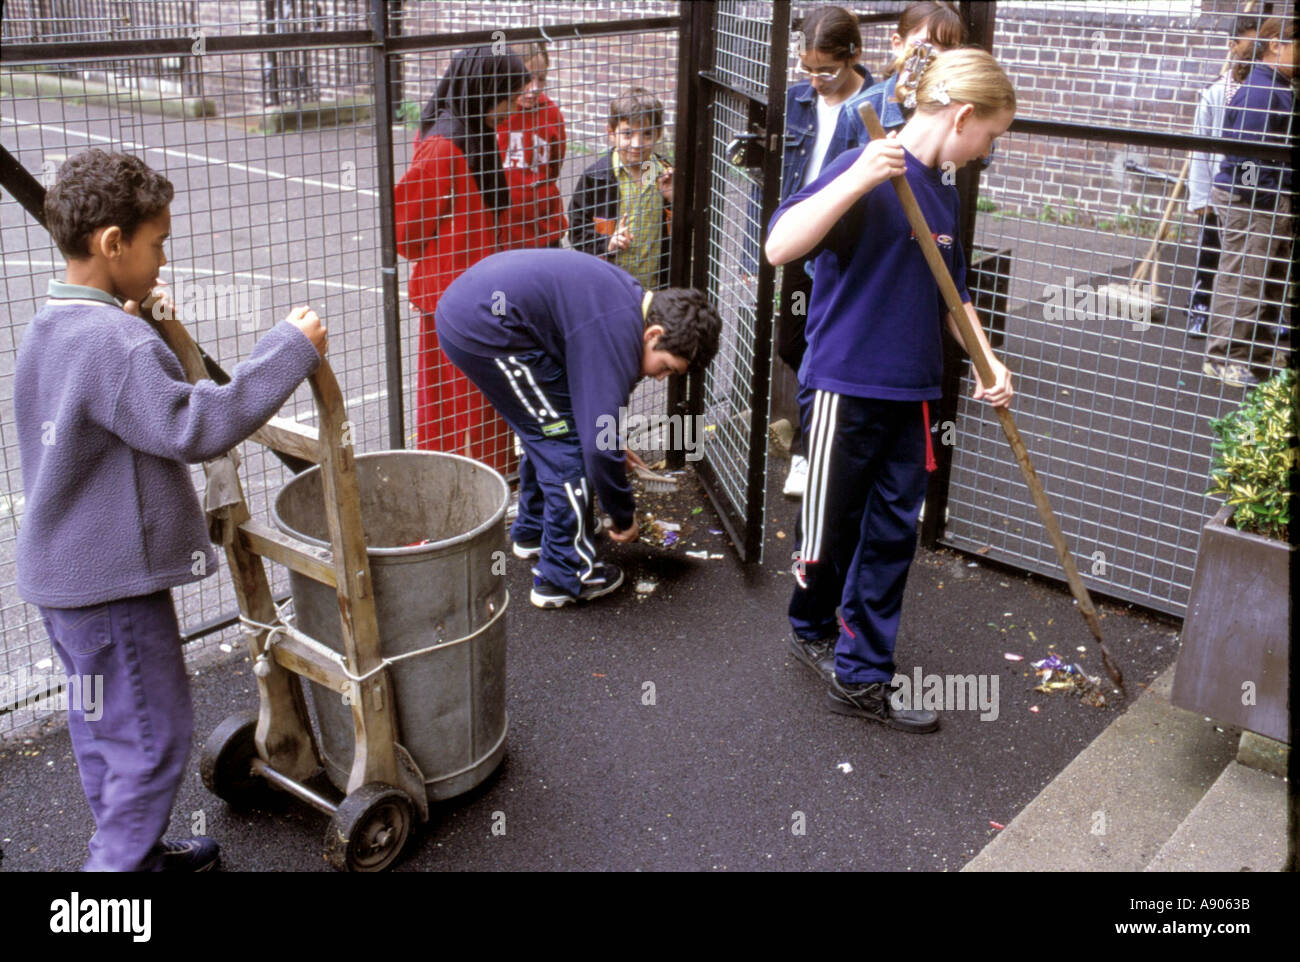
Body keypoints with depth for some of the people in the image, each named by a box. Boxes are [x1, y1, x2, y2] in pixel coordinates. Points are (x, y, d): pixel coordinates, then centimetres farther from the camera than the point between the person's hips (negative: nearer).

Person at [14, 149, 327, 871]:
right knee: (154, 734, 2)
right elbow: (193, 426, -31)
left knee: (102, 724, 21)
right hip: (111, 580, -10)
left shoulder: (49, 327, 7)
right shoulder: (118, 345, -24)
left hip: (62, 571, 10)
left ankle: (128, 850, 37)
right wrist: (290, 347, -28)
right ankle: (119, 862, 12)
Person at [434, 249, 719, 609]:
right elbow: (599, 444, -20)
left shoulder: (630, 297, 10)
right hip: (486, 330, -10)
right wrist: (624, 517, -5)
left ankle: (532, 532, 40)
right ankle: (565, 577, 5)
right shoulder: (618, 336, -20)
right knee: (568, 443, -4)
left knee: (548, 430, 23)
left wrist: (615, 446, 30)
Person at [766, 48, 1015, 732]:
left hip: (910, 393, 8)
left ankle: (861, 675, 22)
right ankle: (812, 629, 39)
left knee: (893, 534, 10)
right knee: (831, 528, 9)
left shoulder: (941, 193, 11)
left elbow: (951, 293, 21)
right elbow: (779, 247, -28)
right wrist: (858, 179, -36)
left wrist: (989, 364, 10)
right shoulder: (864, 172, -15)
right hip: (845, 387, -8)